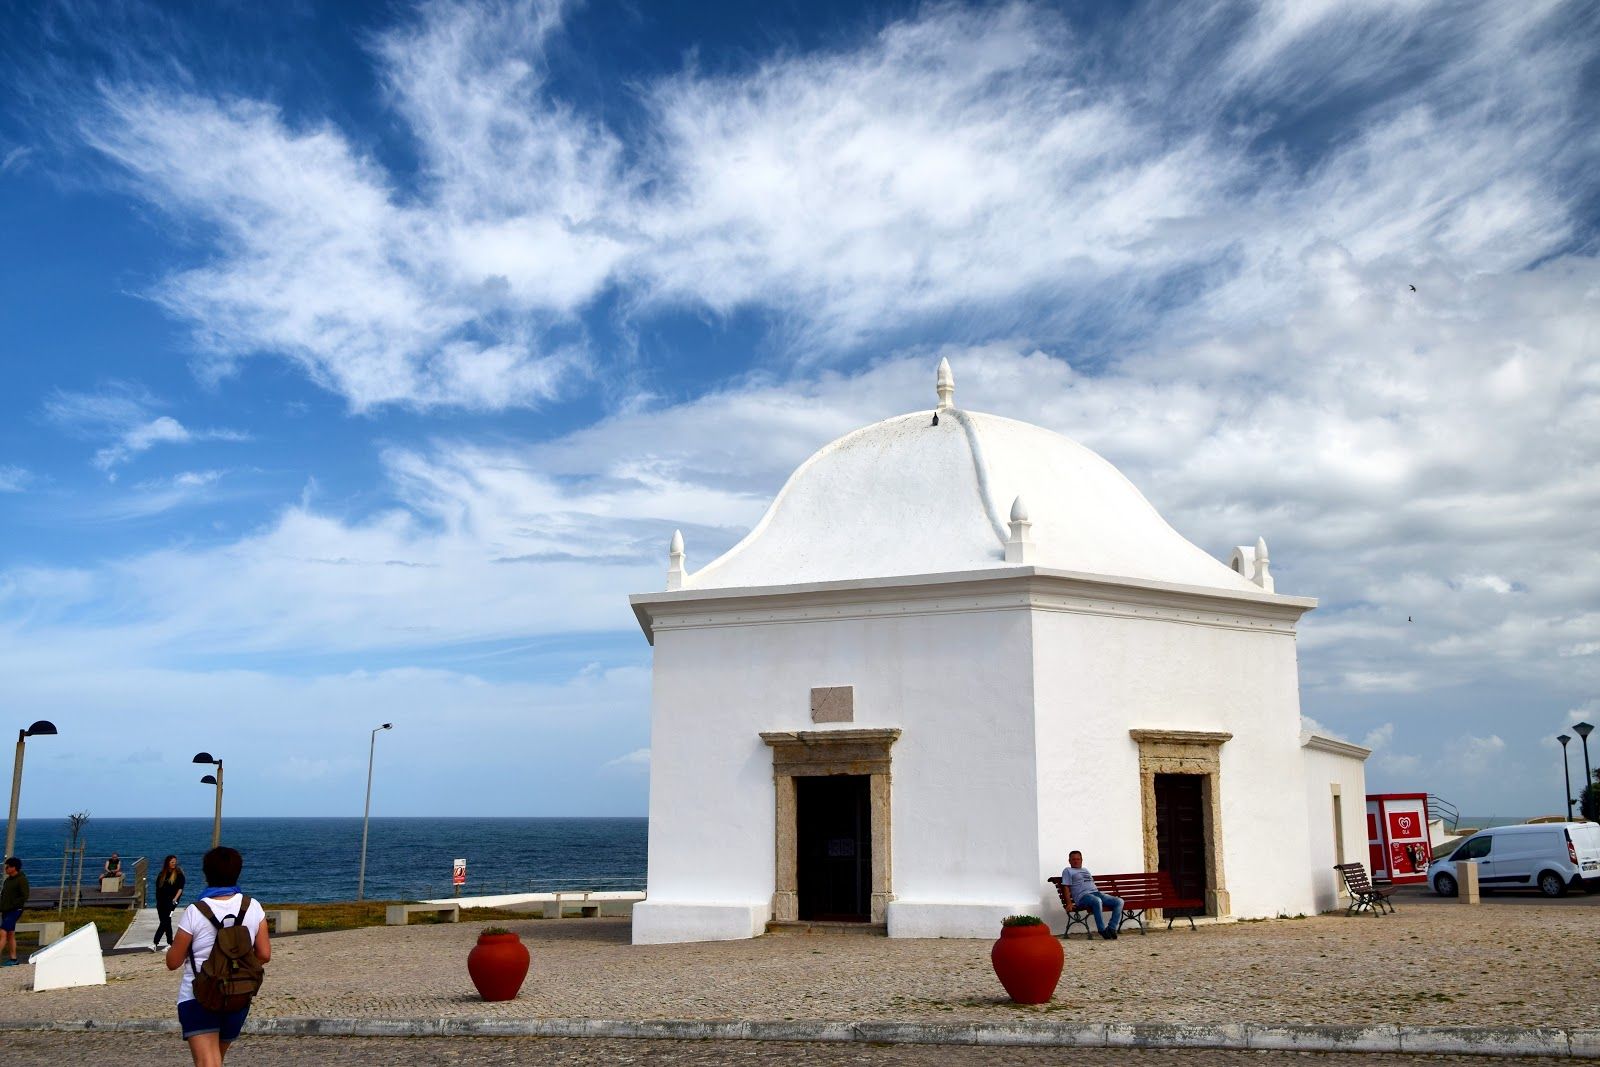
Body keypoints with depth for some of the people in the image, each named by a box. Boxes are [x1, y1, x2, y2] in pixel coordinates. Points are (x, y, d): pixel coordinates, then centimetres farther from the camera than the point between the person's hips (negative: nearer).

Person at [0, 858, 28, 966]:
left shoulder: (22, 879, -12)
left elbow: (24, 897, -17)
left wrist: (11, 905, -19)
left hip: (14, 911, -8)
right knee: (10, 935, 10)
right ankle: (13, 959, 16)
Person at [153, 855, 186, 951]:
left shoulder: (178, 874, -1)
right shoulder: (162, 874, 11)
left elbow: (180, 888, -5)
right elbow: (158, 888, 15)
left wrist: (175, 899, -16)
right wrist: (157, 901, 12)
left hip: (171, 900, -5)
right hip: (161, 900, 5)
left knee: (165, 921, -14)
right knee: (167, 922, 10)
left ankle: (155, 943, -19)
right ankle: (170, 943, 18)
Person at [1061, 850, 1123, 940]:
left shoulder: (1085, 870, 33)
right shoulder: (1068, 871, 12)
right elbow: (1066, 888, 2)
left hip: (1097, 893, 8)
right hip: (1083, 896, -7)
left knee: (1119, 901, -12)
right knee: (1097, 901, -41)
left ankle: (1111, 928, -18)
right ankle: (1102, 930, -33)